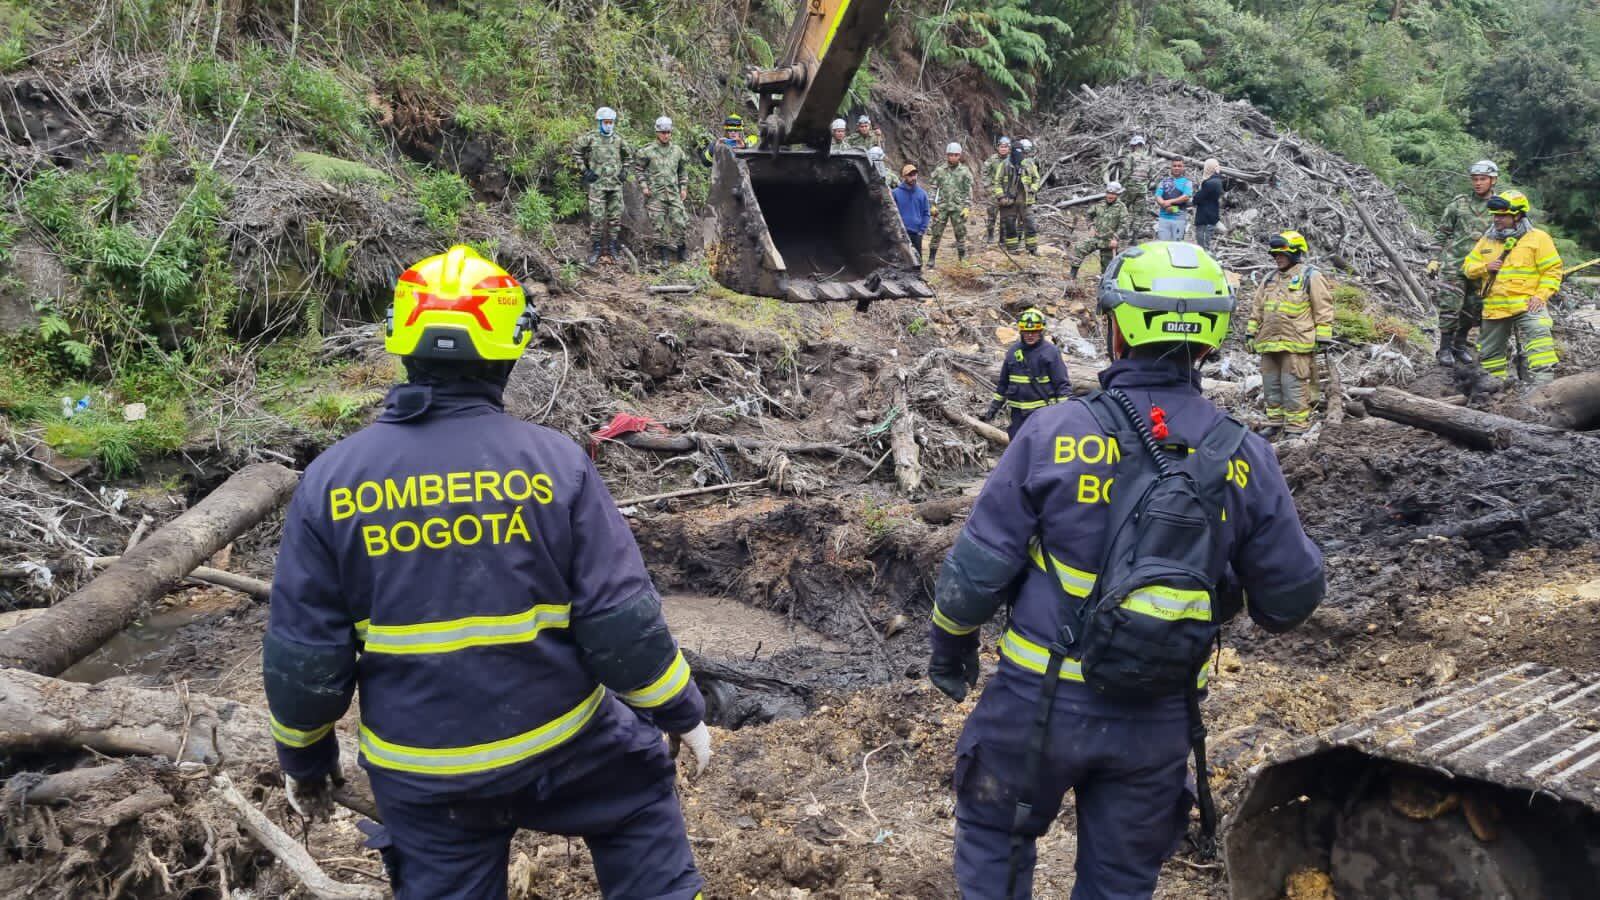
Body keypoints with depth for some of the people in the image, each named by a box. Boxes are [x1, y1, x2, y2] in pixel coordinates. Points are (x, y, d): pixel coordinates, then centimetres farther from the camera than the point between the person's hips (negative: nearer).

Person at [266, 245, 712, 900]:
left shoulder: (331, 477, -9)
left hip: (415, 766, 2)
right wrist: (682, 711, 2)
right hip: (554, 739, -1)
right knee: (639, 790, 28)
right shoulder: (553, 459, -14)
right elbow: (621, 618, -13)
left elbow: (302, 649, -4)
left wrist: (304, 757, 12)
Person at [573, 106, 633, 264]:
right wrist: (585, 170, -2)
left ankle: (612, 247, 15)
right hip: (597, 184, -4)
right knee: (597, 217, -7)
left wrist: (624, 171, 12)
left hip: (616, 184, 4)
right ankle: (595, 249, 2)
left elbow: (628, 156, 25)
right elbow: (576, 153, 4)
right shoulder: (590, 137, -3)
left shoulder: (618, 139, 9)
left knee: (615, 217, 6)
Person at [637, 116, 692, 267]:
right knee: (659, 224, 0)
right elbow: (640, 169, 6)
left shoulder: (677, 150, 9)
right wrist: (644, 185, -4)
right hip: (655, 193, -2)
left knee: (679, 222, -3)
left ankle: (680, 248, 14)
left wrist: (684, 187, 12)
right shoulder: (648, 151, -1)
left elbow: (683, 170, 18)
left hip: (674, 192, 2)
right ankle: (663, 253, 9)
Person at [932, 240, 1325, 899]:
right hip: (1159, 720, 3)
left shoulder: (1053, 432, -15)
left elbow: (978, 566, -10)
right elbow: (1292, 596, 2)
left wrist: (949, 645, 8)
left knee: (993, 836, 23)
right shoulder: (1245, 458, -7)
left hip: (1043, 697, -2)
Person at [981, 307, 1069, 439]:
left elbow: (1062, 384, -7)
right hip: (1018, 413, 5)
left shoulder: (1051, 352, -7)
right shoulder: (1013, 351, 7)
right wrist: (995, 406, 17)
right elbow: (1003, 382, 17)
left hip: (1043, 410, -5)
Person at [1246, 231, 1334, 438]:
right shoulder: (1270, 279, 19)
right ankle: (1275, 424, 22)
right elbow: (1257, 309, 23)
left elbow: (1323, 310, -6)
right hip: (1269, 343, 7)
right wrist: (1250, 333, 17)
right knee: (1271, 386, 12)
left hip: (1296, 344, -7)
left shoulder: (1311, 276, -2)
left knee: (1294, 387, -7)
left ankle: (1296, 428, -2)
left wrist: (1323, 338, -10)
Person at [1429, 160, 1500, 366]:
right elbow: (1441, 233, 8)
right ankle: (1445, 348, 3)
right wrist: (1434, 258, 1)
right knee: (1450, 307, -7)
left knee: (1473, 310, 8)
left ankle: (1460, 344, 24)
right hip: (1454, 264, -2)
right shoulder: (1459, 203, 4)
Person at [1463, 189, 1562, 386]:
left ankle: (1543, 386, -27)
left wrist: (1541, 296, -14)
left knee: (1539, 344, -21)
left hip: (1527, 305, -5)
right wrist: (1485, 267, -6)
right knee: (1490, 352, 13)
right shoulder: (1487, 240, 13)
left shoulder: (1537, 237, 0)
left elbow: (1552, 270, -3)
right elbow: (1468, 267, 16)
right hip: (1494, 308, 5)